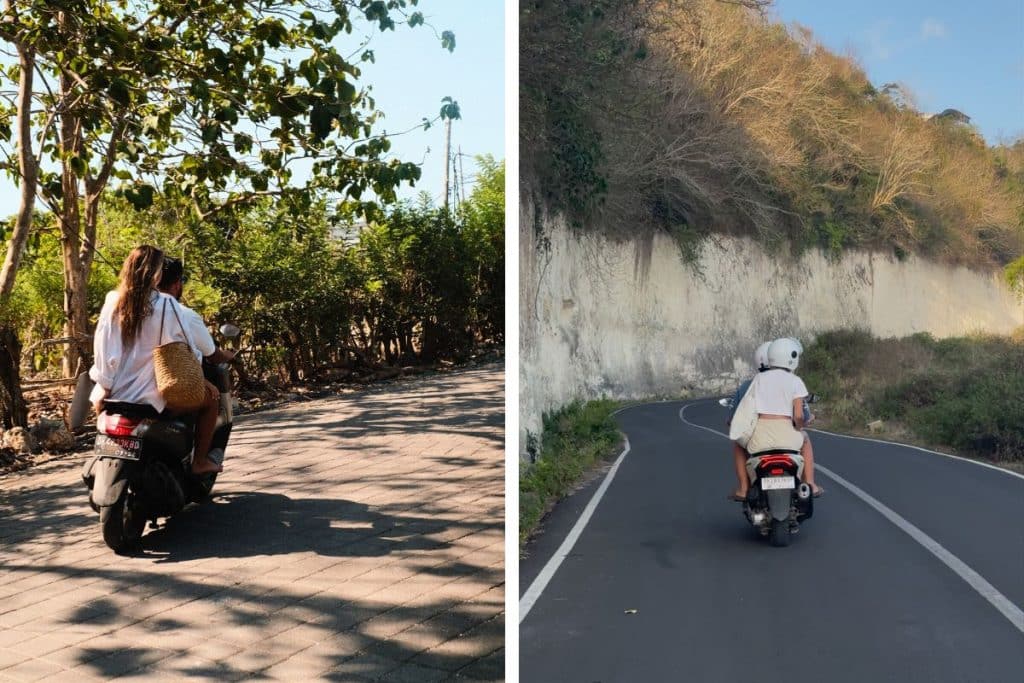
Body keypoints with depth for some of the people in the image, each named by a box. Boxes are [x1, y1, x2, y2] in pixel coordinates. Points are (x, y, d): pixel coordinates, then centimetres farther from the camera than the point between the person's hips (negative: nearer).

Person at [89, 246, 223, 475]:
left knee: (98, 399, 39)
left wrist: (104, 386, 8)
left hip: (116, 393, 5)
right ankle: (200, 461, 14)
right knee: (209, 399, 15)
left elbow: (101, 346, 2)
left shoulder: (112, 301, 0)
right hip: (153, 396, -4)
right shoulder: (166, 304, -12)